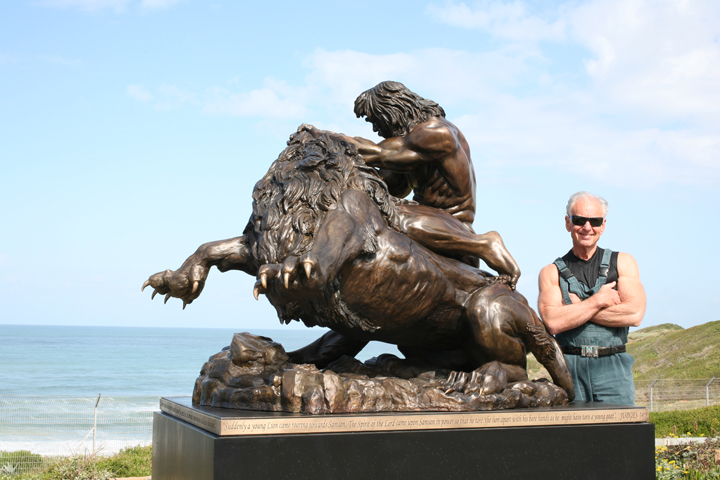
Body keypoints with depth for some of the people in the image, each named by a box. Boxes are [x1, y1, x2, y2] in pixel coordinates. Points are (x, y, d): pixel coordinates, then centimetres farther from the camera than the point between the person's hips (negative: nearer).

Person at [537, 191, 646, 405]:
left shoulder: (622, 263, 12)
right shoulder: (551, 272, 9)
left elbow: (634, 314, -4)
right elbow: (553, 322, -7)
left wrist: (576, 309, -3)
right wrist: (599, 300, -5)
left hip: (612, 367, 0)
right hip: (569, 368, 0)